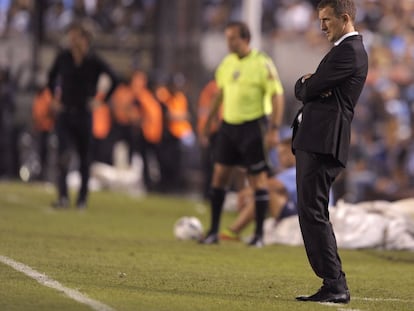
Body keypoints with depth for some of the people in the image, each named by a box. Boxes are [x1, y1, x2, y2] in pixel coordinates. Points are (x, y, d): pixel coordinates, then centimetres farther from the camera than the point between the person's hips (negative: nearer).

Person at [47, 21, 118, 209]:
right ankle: (63, 197, -21)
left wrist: (101, 101, 0)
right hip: (64, 113, 1)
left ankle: (82, 198, 19)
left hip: (84, 114, -1)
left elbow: (114, 80, 1)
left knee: (84, 157, 8)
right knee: (63, 154, -16)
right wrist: (55, 98, 11)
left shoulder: (94, 62, -7)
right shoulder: (63, 58, 0)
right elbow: (51, 77, 18)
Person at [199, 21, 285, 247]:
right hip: (228, 125, 6)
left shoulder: (262, 64, -11)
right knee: (219, 174, 2)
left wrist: (274, 129, -19)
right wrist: (209, 119, 22)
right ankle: (213, 232, 8)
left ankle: (259, 234, 6)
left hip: (252, 126, -6)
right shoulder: (227, 63, 9)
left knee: (258, 178, -1)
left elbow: (277, 96, -13)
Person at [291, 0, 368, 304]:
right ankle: (334, 286, 12)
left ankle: (335, 286, -13)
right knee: (313, 214, 11)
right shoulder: (344, 50, 24)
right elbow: (303, 89, 19)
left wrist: (307, 86, 8)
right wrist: (307, 83, -3)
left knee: (313, 213, -12)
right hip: (313, 142, 11)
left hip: (322, 143, -11)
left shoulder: (349, 51, -10)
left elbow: (309, 90, -14)